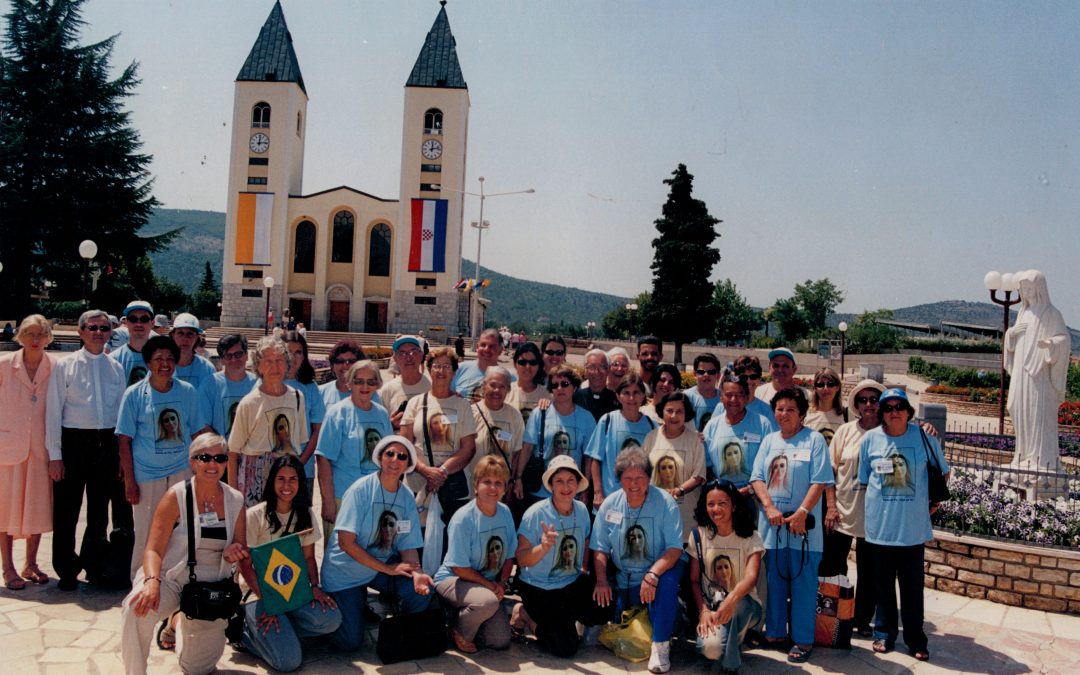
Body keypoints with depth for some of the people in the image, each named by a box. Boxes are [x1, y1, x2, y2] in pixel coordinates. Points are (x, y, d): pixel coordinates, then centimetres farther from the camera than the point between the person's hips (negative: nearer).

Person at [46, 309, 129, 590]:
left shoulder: (116, 368, 7)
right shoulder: (64, 366, -1)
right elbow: (53, 412, -3)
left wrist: (123, 455, 5)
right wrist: (55, 455, -7)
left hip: (107, 443, 3)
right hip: (73, 441, -3)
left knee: (100, 509, 13)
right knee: (66, 511, 4)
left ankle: (93, 566, 28)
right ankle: (66, 571, 19)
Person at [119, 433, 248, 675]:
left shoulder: (235, 501, -1)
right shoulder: (176, 497, -11)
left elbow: (242, 551, 6)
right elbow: (153, 549, -15)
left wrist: (235, 552, -18)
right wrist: (152, 582, -34)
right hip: (171, 579, -3)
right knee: (137, 608, -37)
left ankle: (182, 625, 42)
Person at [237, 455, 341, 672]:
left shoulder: (305, 514, 4)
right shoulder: (255, 516, -11)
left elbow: (309, 557, 8)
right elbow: (245, 565, -10)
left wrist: (315, 586, -10)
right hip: (259, 592, -5)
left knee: (331, 620, -23)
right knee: (288, 660, -21)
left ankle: (277, 630, -2)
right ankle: (247, 628, 5)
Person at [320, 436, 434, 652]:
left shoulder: (408, 497, -4)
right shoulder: (361, 490, -18)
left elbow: (408, 546, -4)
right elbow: (346, 542, -21)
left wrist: (417, 573, -25)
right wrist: (387, 569, -22)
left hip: (385, 564, 4)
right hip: (346, 570, -4)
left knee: (421, 592, -23)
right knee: (349, 642, -10)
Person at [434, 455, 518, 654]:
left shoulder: (505, 513, -1)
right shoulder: (463, 518, -20)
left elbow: (509, 556, 7)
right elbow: (460, 568, -17)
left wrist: (501, 583, -8)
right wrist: (490, 585, -15)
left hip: (489, 586, 6)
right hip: (452, 580, -6)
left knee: (501, 641, -10)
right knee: (488, 601, -36)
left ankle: (469, 618, 19)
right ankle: (458, 631, -6)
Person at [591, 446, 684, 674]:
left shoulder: (665, 503, -15)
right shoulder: (609, 505, -4)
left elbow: (675, 548, -21)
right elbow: (600, 548, 0)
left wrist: (652, 575, -34)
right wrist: (601, 581, -14)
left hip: (659, 570, -3)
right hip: (621, 576, 4)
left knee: (668, 579, -35)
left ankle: (660, 646, -22)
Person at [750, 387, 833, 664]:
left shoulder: (814, 440, -2)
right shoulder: (769, 440, 10)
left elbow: (819, 482, -9)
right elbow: (757, 478, 5)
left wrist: (802, 513, -17)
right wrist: (770, 508, -10)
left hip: (802, 525, -4)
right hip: (772, 524, 4)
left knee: (803, 583, 2)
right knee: (774, 581, 12)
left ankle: (803, 640, 12)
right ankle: (775, 632, 26)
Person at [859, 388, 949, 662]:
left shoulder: (924, 437, -3)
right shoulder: (870, 439, -2)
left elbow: (943, 471, 11)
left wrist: (935, 501, 5)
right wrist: (876, 504, 6)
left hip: (913, 527, -1)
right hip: (879, 526, 1)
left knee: (913, 586, 6)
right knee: (883, 584, 12)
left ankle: (915, 639, 19)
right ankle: (884, 634, 25)